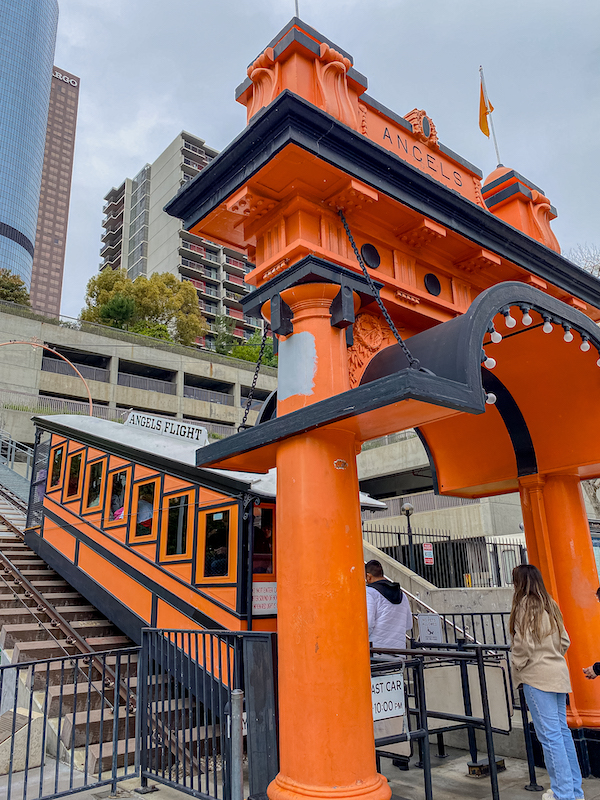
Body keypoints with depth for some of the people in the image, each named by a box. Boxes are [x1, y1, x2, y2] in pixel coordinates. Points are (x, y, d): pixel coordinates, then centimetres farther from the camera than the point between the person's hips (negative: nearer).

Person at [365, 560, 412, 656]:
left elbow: (368, 623, -10)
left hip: (376, 646, -6)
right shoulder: (402, 595, 20)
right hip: (399, 647, 6)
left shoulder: (369, 591, -1)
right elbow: (408, 626, 22)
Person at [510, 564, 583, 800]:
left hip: (537, 676, -9)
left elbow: (524, 644, -17)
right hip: (558, 673, 9)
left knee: (549, 734, -3)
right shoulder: (550, 605, 12)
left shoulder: (525, 604, -13)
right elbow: (565, 641, 14)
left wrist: (517, 666, -3)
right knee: (561, 730, 15)